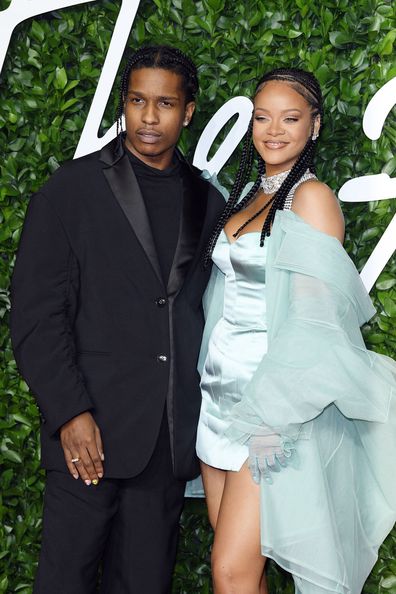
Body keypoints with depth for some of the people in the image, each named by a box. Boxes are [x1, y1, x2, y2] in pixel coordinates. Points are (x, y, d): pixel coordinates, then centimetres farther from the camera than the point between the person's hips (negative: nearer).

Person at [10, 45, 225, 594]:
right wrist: (70, 413, -12)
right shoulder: (72, 190, 0)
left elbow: (206, 311, 15)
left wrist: (206, 414, 6)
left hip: (172, 438, 3)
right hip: (91, 429, -3)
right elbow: (36, 314, -5)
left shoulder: (207, 202, 11)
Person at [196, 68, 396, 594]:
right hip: (221, 393, 7)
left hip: (274, 401, -7)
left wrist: (270, 408, -18)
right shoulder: (249, 194, 15)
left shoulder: (312, 197, -9)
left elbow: (314, 318, -14)